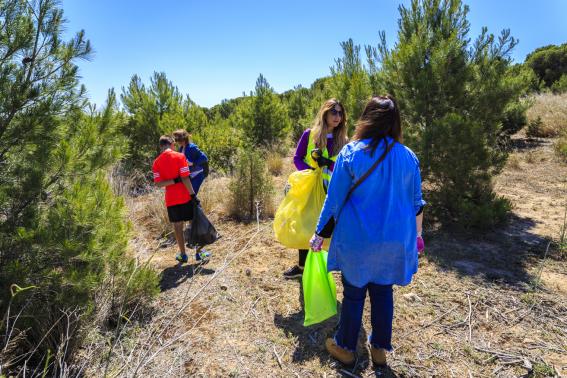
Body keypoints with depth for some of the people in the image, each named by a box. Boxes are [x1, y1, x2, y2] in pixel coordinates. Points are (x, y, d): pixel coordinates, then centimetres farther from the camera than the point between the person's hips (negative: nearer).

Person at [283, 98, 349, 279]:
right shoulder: (309, 134, -3)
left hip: (329, 189, 1)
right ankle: (302, 265, 27)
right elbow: (297, 158, -1)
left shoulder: (342, 140, 2)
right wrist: (309, 171, -18)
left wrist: (326, 163, -23)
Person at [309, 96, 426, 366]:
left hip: (357, 238, -3)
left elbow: (334, 198, -9)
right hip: (394, 240, 3)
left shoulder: (351, 153, -12)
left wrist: (320, 233, 2)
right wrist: (413, 236, 23)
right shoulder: (409, 157, -2)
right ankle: (380, 349, 34)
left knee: (354, 293, 13)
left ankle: (345, 347, 32)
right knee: (383, 292, 18)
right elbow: (415, 202, 7)